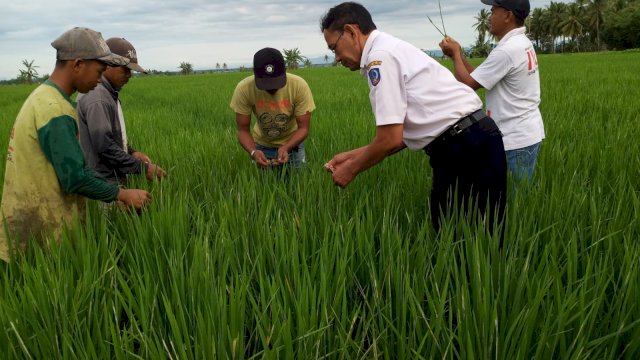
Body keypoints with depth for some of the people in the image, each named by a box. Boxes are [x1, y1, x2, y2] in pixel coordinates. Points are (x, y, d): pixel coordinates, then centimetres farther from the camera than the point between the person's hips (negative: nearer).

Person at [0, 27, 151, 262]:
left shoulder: (43, 97, 9)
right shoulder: (55, 111, -22)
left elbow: (69, 164, 13)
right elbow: (75, 178, -24)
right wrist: (123, 195, -10)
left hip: (33, 218, 9)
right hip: (43, 231, -9)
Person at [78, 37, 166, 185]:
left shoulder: (108, 92, 10)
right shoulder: (97, 98, -20)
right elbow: (104, 146, -24)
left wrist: (131, 152, 5)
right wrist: (143, 168, -19)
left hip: (113, 178, 9)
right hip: (104, 183, -9)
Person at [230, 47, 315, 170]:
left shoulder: (299, 85, -27)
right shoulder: (243, 89, -25)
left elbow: (303, 128, -19)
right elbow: (243, 130, -17)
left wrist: (286, 148, -37)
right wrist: (253, 152, -36)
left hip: (292, 144, 0)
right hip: (261, 146, 0)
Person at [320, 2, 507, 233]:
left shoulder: (380, 56, -13)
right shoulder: (391, 50, 17)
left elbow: (390, 139, -17)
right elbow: (401, 135, 18)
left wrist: (352, 170, -1)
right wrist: (353, 156, 17)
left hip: (469, 149, -10)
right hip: (468, 144, 10)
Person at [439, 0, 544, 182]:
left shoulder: (506, 50, -21)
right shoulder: (522, 43, 11)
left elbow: (468, 84, -15)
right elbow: (481, 78, 14)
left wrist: (455, 54, 0)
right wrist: (459, 54, 9)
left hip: (516, 141, -10)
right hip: (526, 135, 10)